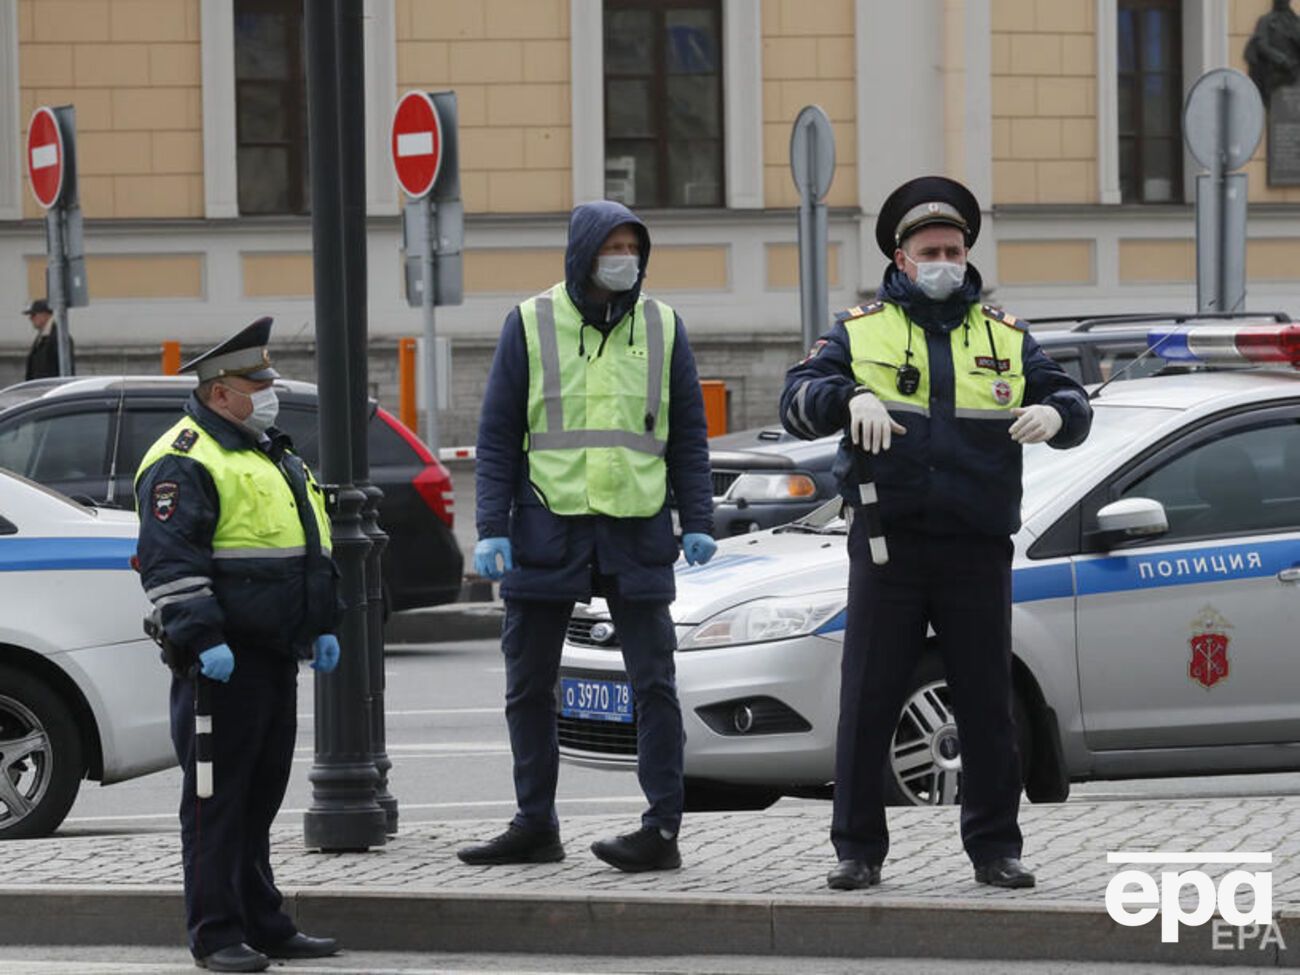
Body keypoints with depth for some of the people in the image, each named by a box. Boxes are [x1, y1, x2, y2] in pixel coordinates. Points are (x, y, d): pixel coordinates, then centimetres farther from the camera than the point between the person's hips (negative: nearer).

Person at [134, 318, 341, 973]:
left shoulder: (275, 457, 20)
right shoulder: (184, 462, -10)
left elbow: (310, 550, 28)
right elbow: (168, 561, -18)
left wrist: (322, 628, 21)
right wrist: (202, 640, -24)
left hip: (276, 657, 9)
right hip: (222, 661, -9)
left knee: (262, 794, 13)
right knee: (218, 797, -5)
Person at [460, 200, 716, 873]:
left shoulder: (662, 327, 7)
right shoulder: (530, 325, 3)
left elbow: (688, 436, 11)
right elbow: (497, 434, 3)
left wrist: (698, 521, 2)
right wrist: (491, 527, -5)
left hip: (636, 532, 0)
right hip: (547, 528, 1)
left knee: (653, 683, -4)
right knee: (528, 685, 7)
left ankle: (663, 830, -2)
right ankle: (535, 827, 18)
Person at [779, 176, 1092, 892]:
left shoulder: (1006, 337, 14)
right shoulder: (859, 330, 9)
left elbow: (1070, 399, 12)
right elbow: (798, 398, -2)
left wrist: (1056, 413, -12)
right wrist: (852, 397, -23)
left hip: (977, 549, 1)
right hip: (887, 543, -1)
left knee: (987, 704, 4)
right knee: (867, 704, -1)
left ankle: (994, 848, 12)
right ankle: (857, 851, 6)